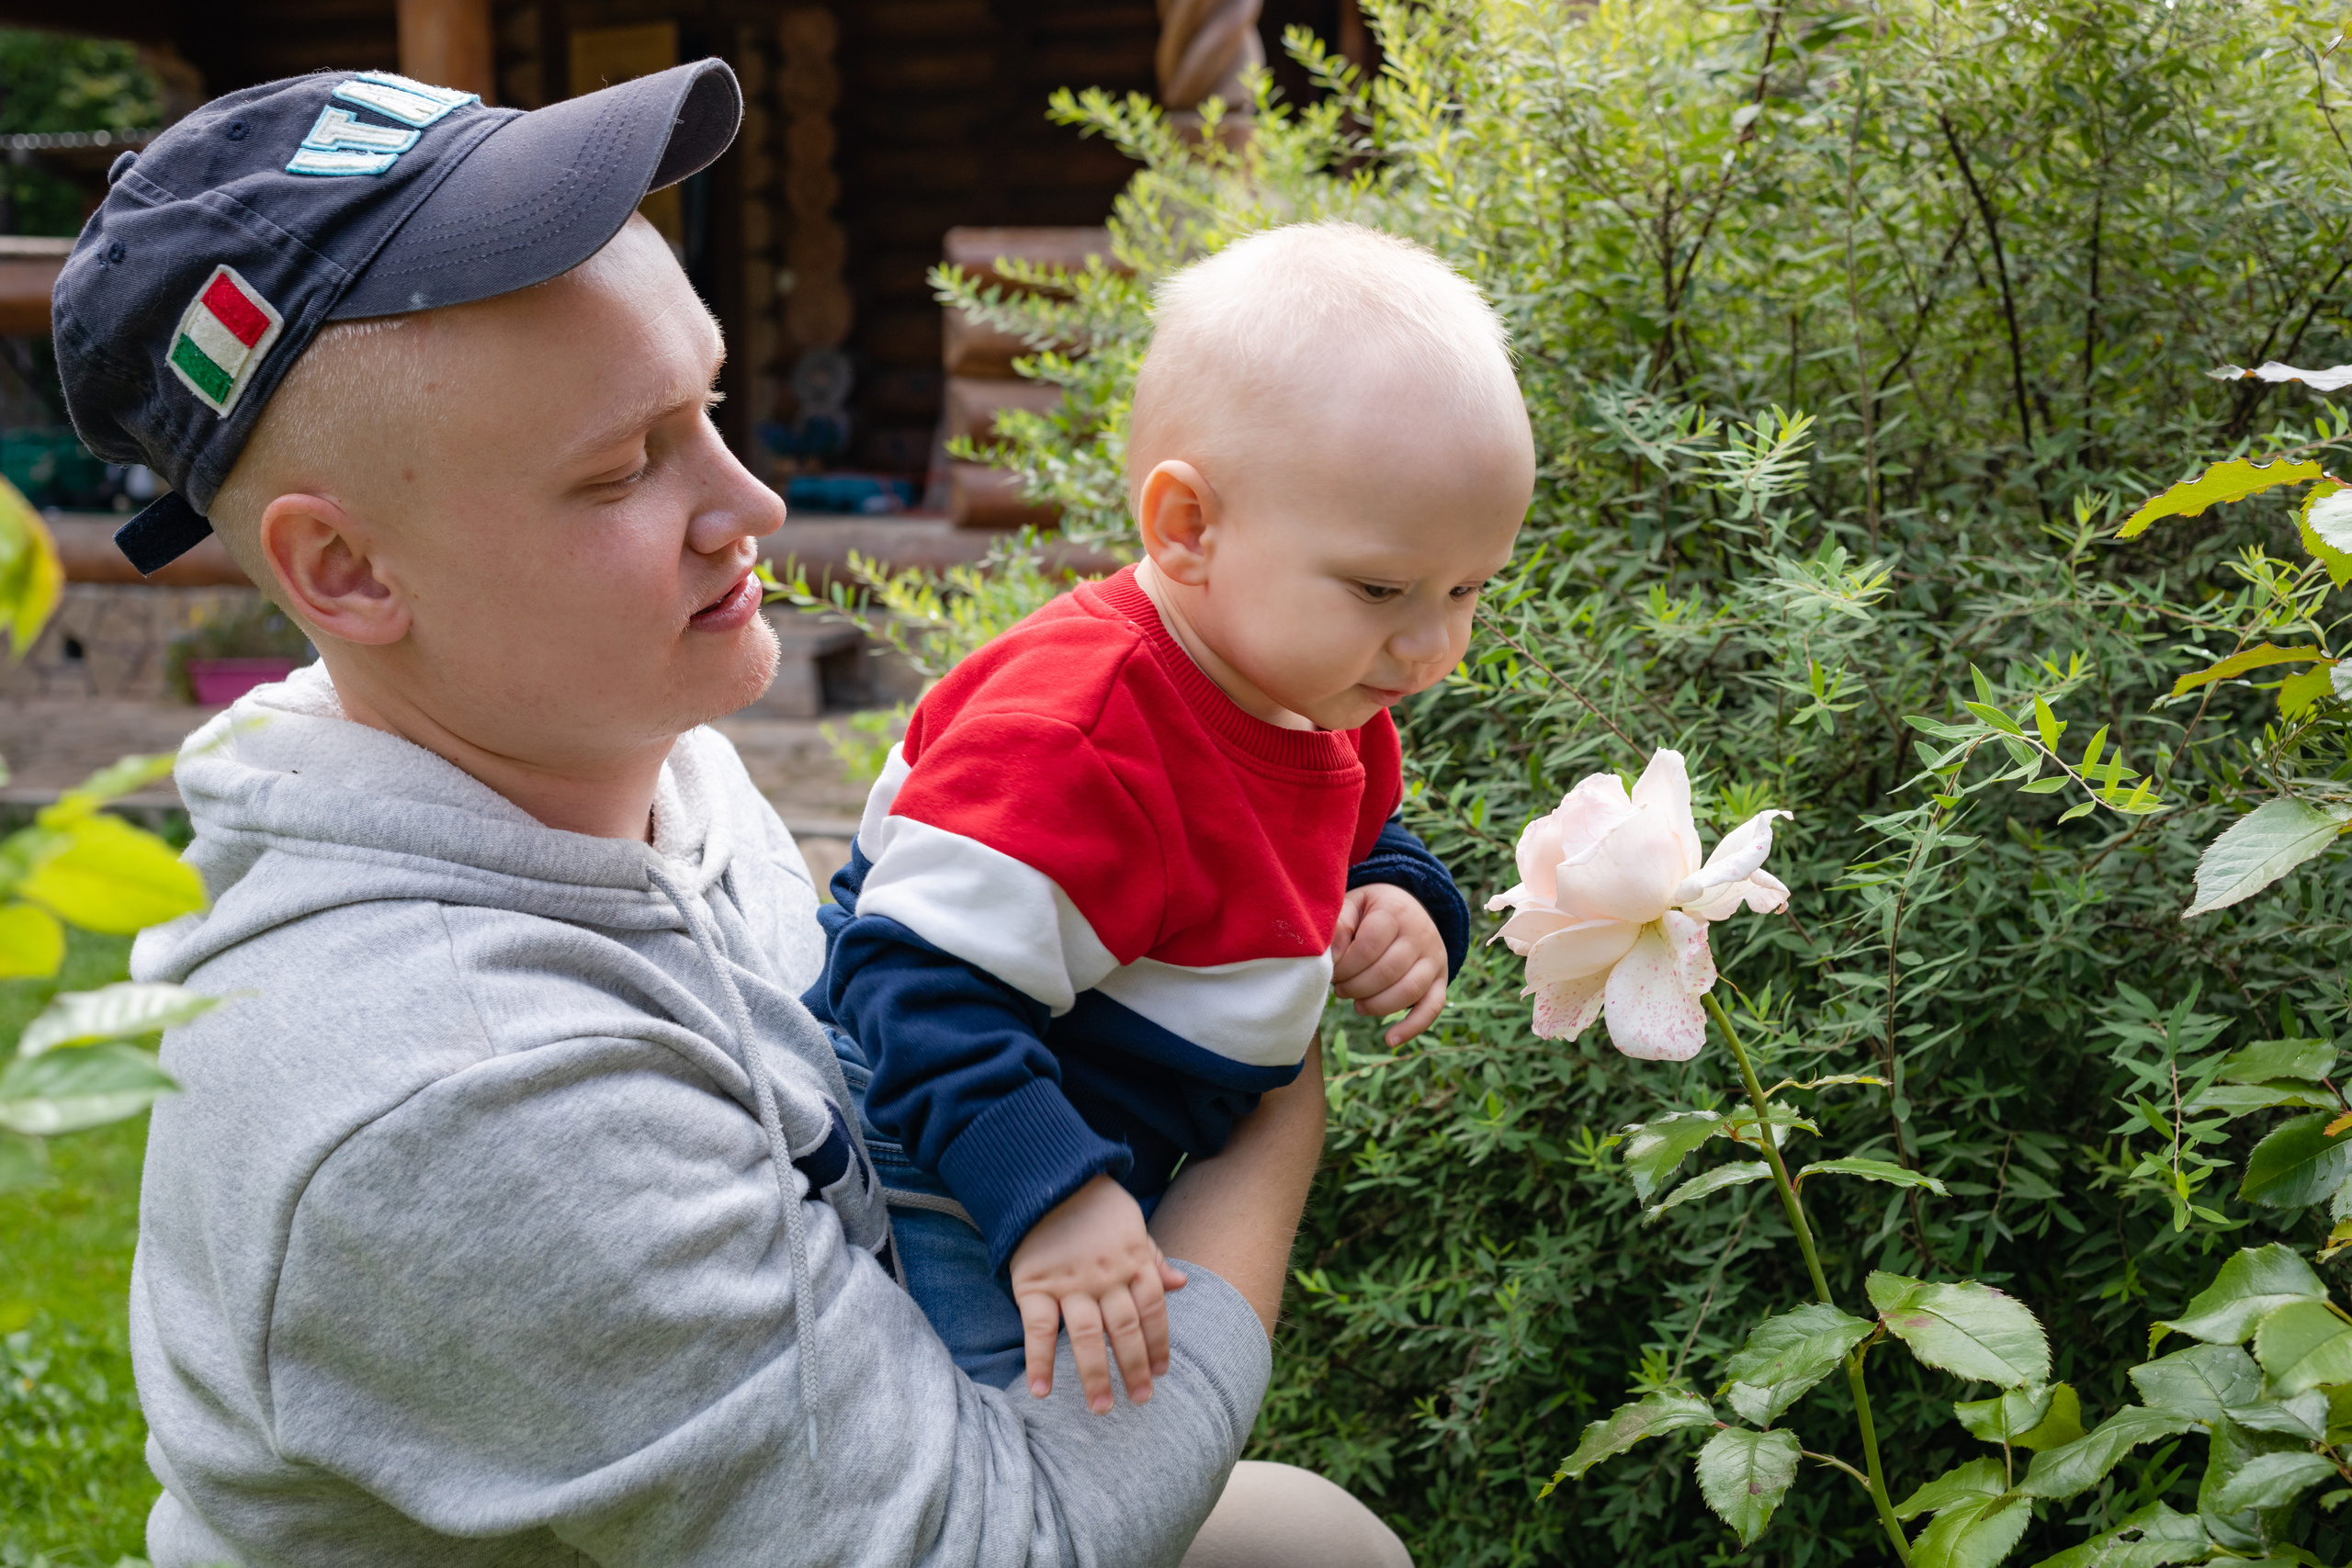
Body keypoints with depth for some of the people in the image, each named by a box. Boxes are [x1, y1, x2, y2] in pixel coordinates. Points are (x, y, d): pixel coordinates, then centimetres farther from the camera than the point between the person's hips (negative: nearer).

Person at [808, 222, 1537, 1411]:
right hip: (943, 1191, -9)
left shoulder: (1324, 706, -1)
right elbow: (926, 978, -35)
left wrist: (1400, 911, -5)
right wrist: (1050, 1196, -43)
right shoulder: (1078, 735, -33)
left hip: (1105, 1179, 9)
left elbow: (1360, 842, 19)